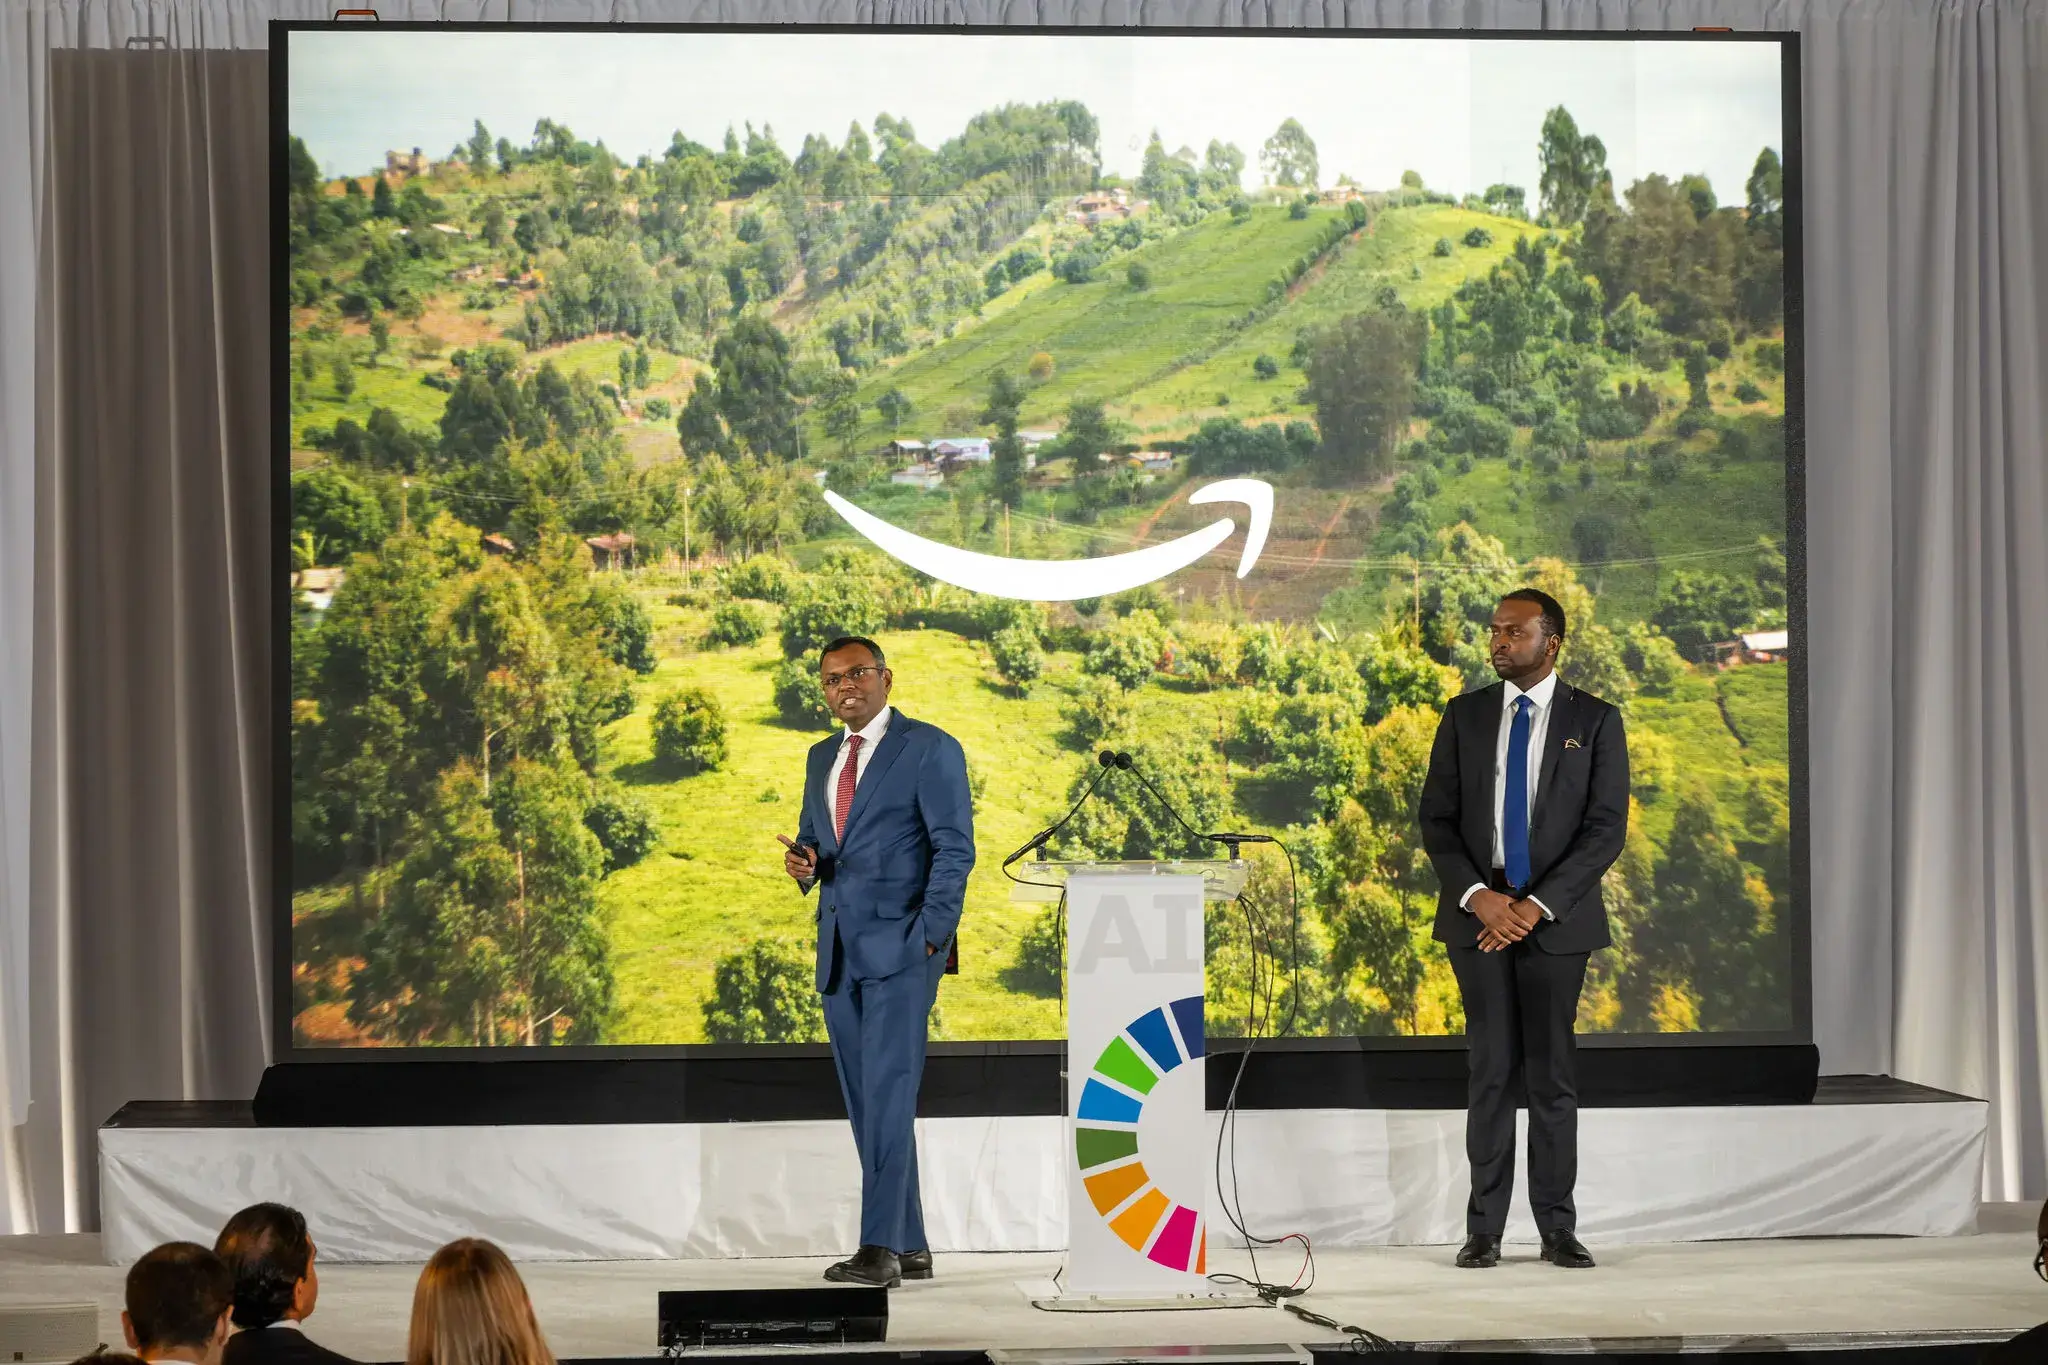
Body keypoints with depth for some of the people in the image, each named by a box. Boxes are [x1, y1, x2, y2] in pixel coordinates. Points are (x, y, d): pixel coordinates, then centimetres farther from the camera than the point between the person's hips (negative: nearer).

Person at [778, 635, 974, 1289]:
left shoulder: (930, 748, -2)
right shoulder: (822, 757, 19)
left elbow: (954, 849, -7)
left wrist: (932, 936, -15)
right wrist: (803, 860, 0)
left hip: (900, 947, -7)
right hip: (839, 951, 7)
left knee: (888, 1094, -14)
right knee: (866, 1104, 7)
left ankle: (879, 1247, -17)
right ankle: (910, 1247, 13)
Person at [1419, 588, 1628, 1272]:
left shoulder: (1595, 721, 2)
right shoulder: (1465, 716, 8)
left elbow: (1607, 828, -4)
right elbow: (1436, 818, 5)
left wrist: (1538, 904, -13)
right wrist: (1479, 897, -10)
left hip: (1555, 920, -1)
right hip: (1478, 914, 1)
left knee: (1552, 1073, 2)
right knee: (1489, 1070, 2)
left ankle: (1557, 1229, 8)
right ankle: (1484, 1228, 6)